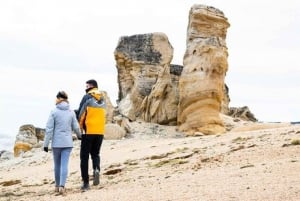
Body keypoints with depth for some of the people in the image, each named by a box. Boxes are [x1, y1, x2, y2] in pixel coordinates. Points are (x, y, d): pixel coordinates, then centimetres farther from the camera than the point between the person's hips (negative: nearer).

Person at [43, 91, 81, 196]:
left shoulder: (54, 112, -7)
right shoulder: (71, 112, 1)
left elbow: (49, 129, -9)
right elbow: (76, 127, 5)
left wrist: (46, 143, -4)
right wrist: (79, 136, 26)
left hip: (56, 142, -1)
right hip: (67, 142, 1)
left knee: (57, 165, 14)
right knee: (64, 165, -3)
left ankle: (57, 186, 26)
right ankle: (62, 186, -16)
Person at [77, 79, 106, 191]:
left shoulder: (87, 97, -6)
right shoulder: (102, 99, 10)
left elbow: (80, 114, -5)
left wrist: (80, 127, 11)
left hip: (88, 131, -5)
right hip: (100, 131, 5)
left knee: (84, 156, 6)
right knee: (95, 153, 20)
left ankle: (86, 183, 3)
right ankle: (96, 169, -10)